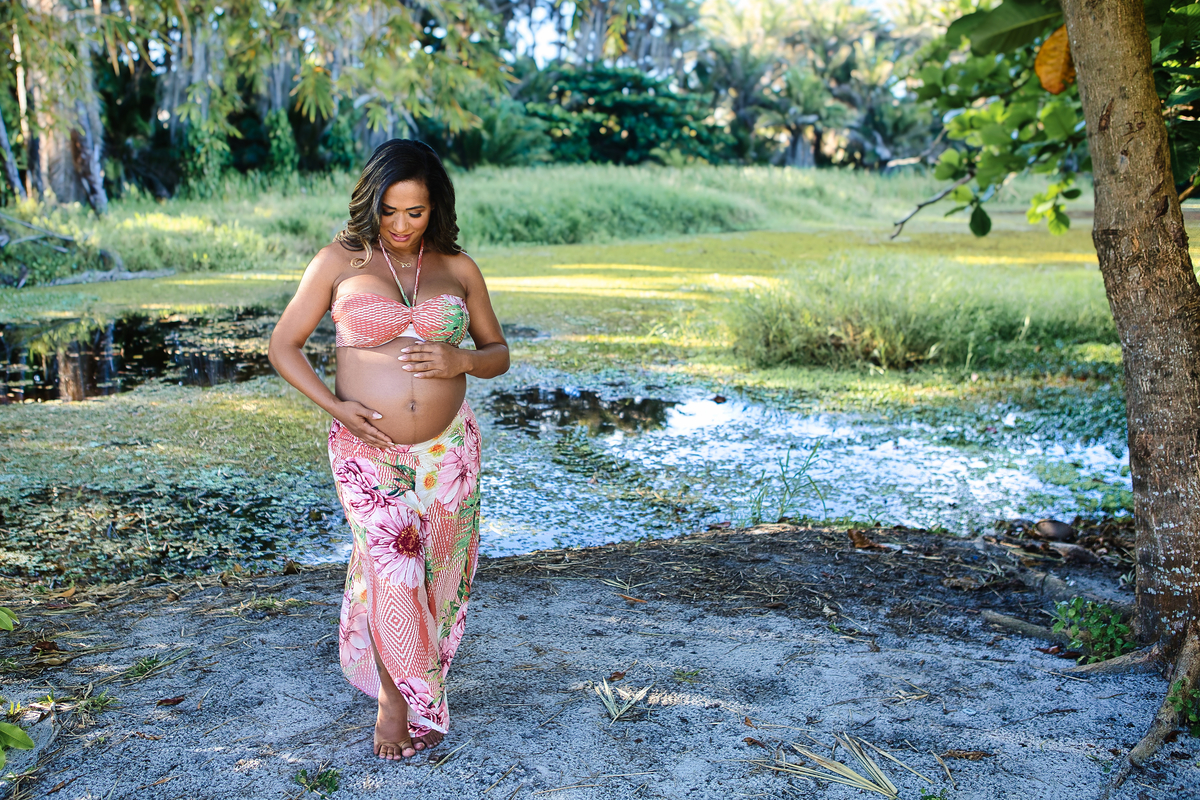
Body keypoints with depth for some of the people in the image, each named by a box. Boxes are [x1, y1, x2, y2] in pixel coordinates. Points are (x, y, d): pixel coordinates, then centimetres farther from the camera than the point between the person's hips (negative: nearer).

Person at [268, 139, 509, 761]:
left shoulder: (458, 268, 5)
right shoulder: (339, 262, -1)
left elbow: (497, 354, 11)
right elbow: (283, 346, 2)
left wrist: (461, 361, -12)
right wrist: (335, 407, -12)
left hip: (447, 448, 3)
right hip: (368, 451, -2)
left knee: (437, 575, 11)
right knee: (393, 572, -12)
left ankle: (417, 681, 36)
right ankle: (394, 693, 14)